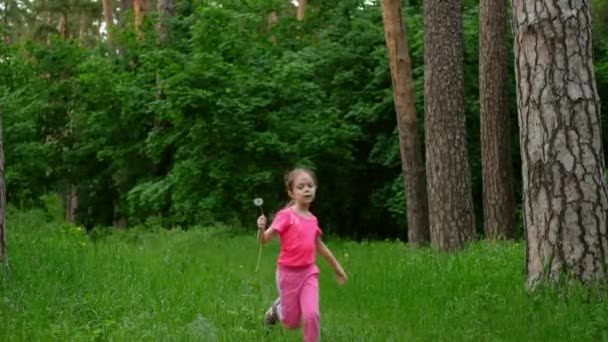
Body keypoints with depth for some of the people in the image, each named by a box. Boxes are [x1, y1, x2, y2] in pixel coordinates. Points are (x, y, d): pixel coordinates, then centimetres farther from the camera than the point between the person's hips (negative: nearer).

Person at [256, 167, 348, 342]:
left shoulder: (312, 219, 4)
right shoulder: (286, 215, -14)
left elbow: (319, 246, 19)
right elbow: (265, 239, -21)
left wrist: (337, 267, 25)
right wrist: (261, 229, -43)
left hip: (309, 272, 4)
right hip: (288, 273, -4)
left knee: (312, 315, -13)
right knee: (292, 322, 7)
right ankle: (277, 308, 41)